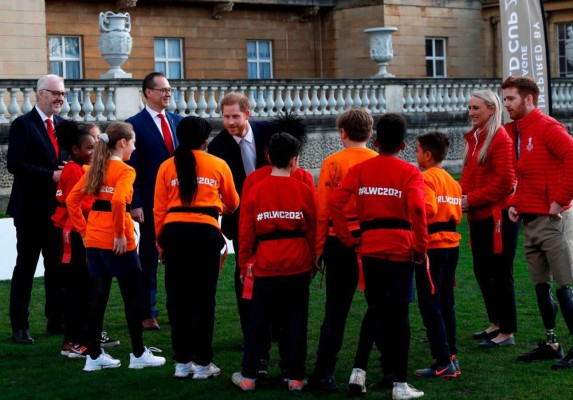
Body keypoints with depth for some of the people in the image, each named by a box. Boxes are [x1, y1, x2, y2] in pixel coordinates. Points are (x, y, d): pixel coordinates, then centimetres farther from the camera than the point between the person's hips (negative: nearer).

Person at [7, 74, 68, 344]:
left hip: (58, 208, 6)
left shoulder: (63, 124, 13)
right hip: (31, 209, -6)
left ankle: (56, 321, 19)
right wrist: (51, 175, -19)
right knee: (25, 267, 0)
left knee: (58, 267, 10)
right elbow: (14, 164, -16)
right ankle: (19, 326, 6)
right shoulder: (23, 125, -7)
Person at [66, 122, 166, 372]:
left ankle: (94, 356, 14)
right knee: (133, 296, 6)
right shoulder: (125, 171, -11)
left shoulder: (95, 169, 11)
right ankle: (138, 354, 13)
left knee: (97, 296, 11)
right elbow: (118, 201, -27)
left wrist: (84, 230, 13)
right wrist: (120, 234, -18)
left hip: (93, 240, 7)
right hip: (117, 243, -7)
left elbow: (72, 201, 10)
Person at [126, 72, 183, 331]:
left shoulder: (178, 121, 11)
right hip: (151, 203, -5)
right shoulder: (135, 125, -5)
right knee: (149, 259, 3)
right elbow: (131, 168, -8)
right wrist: (135, 204, -13)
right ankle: (147, 314, 9)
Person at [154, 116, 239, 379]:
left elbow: (159, 210, 6)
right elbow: (233, 203, 21)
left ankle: (182, 362, 14)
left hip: (174, 232, 1)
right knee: (203, 299, 4)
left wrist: (161, 243, 14)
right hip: (205, 232, -1)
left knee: (178, 298, 9)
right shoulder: (218, 165, 7)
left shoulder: (167, 167, 8)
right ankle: (203, 364, 7)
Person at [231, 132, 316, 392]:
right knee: (295, 321, 7)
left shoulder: (256, 190, 0)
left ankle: (248, 375, 11)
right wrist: (312, 263, 13)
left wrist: (244, 264, 10)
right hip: (297, 266, 0)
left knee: (259, 321, 9)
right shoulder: (304, 190, -2)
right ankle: (294, 376, 10)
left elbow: (246, 232, 1)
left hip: (265, 266, 1)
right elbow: (312, 230, 2)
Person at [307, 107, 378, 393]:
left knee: (336, 311, 8)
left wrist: (318, 249, 4)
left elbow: (322, 210, -4)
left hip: (341, 241, 0)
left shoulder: (333, 163, -2)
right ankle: (361, 368, 4)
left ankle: (323, 374, 10)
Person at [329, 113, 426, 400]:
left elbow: (335, 202, -6)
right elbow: (416, 209, -19)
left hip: (369, 248, 2)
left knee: (378, 311, 13)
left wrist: (347, 239, 1)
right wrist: (421, 247, -9)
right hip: (400, 249, -2)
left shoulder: (360, 169, 6)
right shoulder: (409, 173, -3)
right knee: (398, 313, 0)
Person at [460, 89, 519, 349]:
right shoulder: (473, 138, 13)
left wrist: (472, 199, -17)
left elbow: (505, 181, -18)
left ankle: (507, 332, 6)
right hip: (478, 217, 9)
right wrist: (461, 195, -1)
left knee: (501, 273, -2)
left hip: (498, 215, -9)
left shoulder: (500, 138, -12)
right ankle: (496, 323, 28)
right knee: (481, 270, 15)